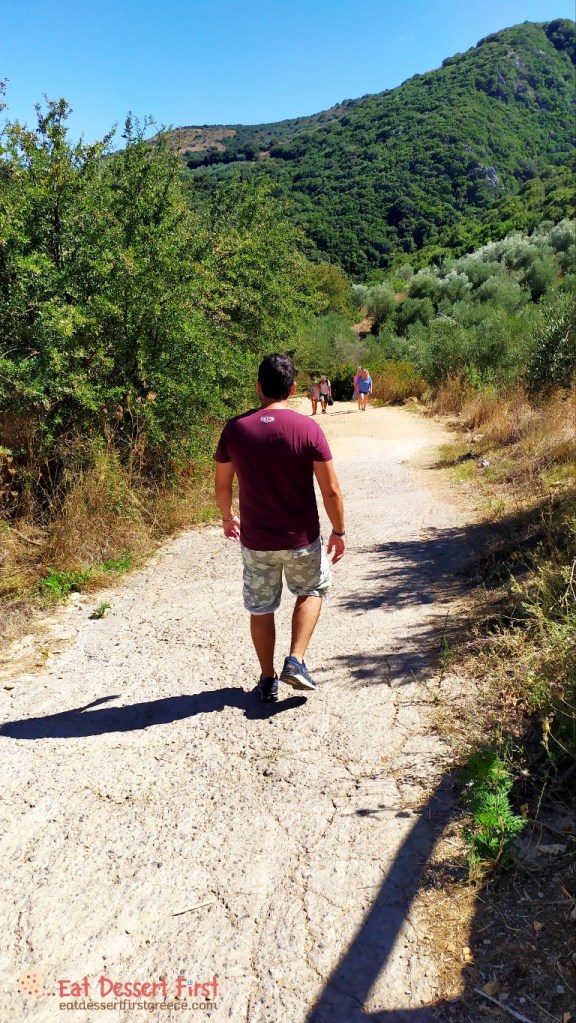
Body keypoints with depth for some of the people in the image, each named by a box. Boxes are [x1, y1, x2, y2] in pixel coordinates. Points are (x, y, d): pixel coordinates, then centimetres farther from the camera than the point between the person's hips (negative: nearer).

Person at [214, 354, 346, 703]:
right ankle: (296, 661, 15)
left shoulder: (235, 428, -6)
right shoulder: (308, 429, -13)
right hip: (302, 539, -1)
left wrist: (228, 517, 22)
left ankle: (268, 680, 30)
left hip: (255, 540, 2)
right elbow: (331, 489, -12)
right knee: (312, 590, 26)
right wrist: (339, 532, 2)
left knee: (260, 608, 19)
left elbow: (222, 485, 3)